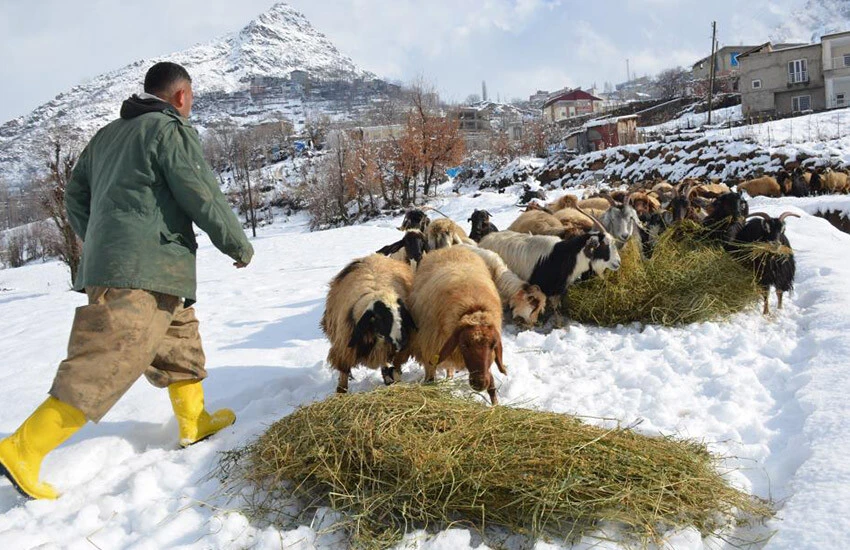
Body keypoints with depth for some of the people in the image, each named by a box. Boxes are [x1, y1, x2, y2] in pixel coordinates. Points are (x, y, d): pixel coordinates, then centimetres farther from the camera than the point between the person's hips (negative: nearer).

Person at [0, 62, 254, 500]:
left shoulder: (107, 135, 19)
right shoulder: (171, 131, -6)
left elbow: (75, 197, 21)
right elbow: (204, 199, -10)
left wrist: (98, 247, 31)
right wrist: (240, 247, 2)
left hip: (107, 264, 9)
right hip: (145, 274, -9)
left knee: (181, 344, 21)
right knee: (104, 366, -8)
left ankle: (194, 422, 32)